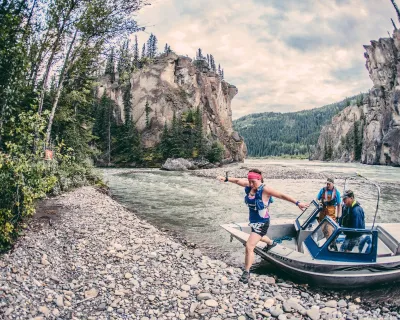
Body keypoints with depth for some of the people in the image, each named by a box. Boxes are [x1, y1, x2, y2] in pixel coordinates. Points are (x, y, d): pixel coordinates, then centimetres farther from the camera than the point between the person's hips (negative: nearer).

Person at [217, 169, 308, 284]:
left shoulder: (265, 189, -27)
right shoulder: (248, 186, -10)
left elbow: (282, 195, -29)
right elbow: (237, 180, 3)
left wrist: (297, 203, -33)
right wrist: (225, 178, -2)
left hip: (262, 223, -8)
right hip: (253, 221, 8)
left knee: (249, 247, -13)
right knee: (259, 237, 37)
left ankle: (246, 272, 5)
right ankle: (271, 243, 70)